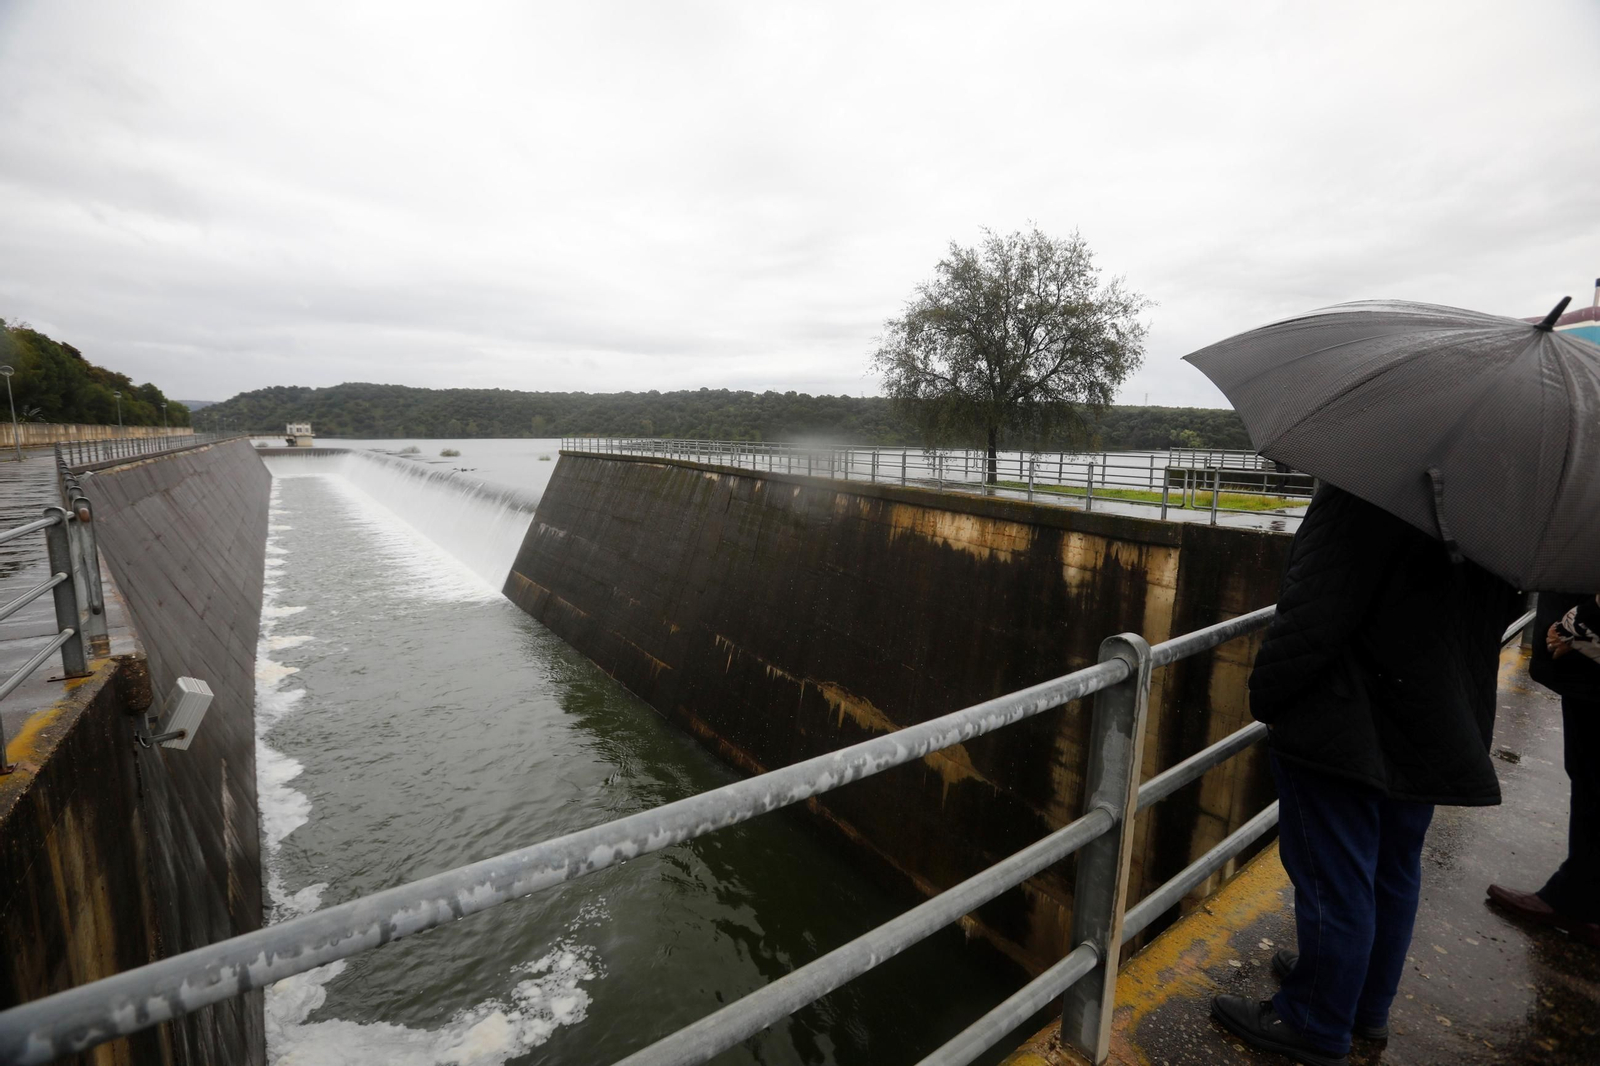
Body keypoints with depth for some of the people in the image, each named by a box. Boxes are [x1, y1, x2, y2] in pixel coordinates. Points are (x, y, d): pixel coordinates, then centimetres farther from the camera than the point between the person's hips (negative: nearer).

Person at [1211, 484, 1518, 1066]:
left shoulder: (1370, 487, -23)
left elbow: (1314, 616, -25)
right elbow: (1498, 609, 13)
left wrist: (1266, 695, -10)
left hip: (1346, 731, -8)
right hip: (1437, 732, 8)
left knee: (1332, 880, 7)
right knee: (1393, 873, 22)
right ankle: (1368, 1005, 41)